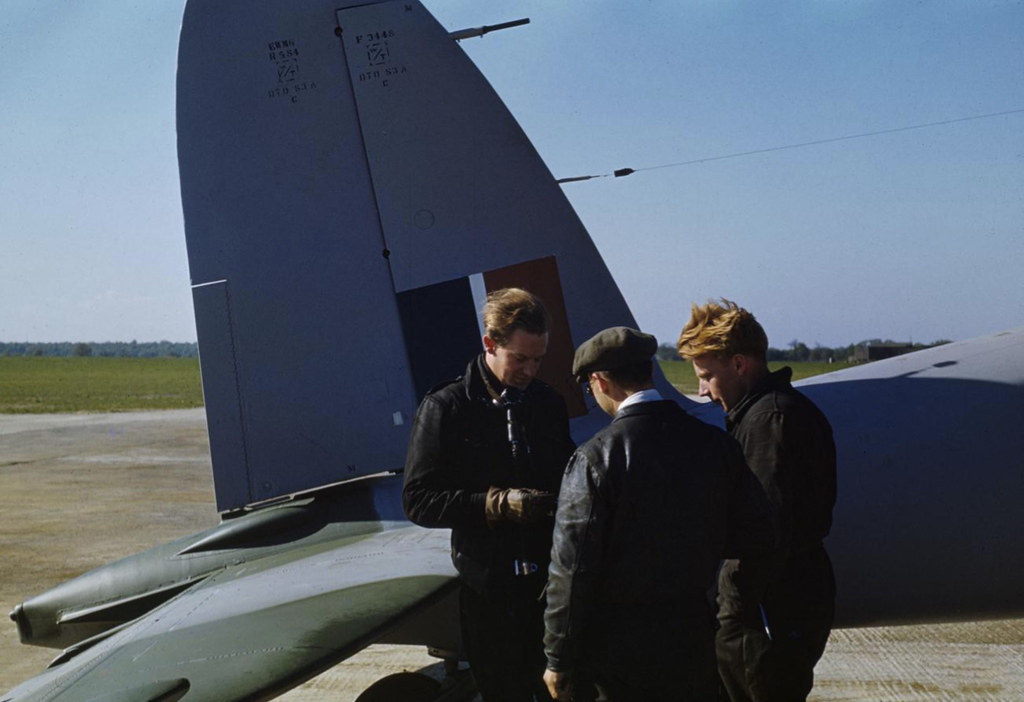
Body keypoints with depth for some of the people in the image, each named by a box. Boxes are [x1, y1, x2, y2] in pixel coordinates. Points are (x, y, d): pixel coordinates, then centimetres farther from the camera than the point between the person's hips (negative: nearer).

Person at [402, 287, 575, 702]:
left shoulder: (548, 402, 8)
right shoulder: (446, 408, -5)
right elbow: (418, 500, -7)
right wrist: (498, 504, -17)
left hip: (550, 580, 3)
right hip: (489, 587, -3)